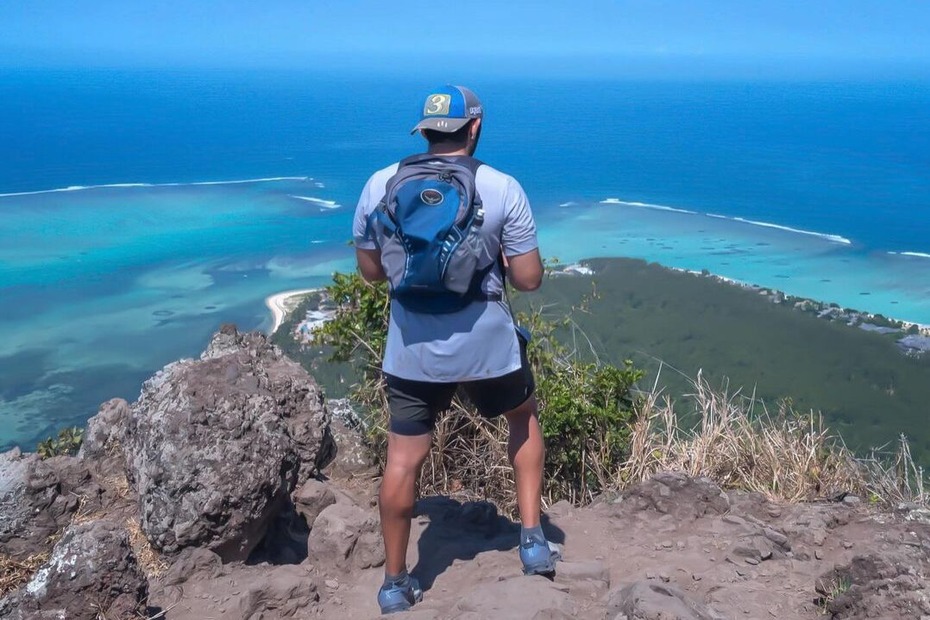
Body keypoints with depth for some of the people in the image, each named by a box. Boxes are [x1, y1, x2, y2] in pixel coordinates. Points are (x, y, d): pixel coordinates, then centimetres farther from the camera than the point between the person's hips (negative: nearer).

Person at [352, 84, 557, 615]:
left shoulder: (381, 184, -3)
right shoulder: (503, 189, -10)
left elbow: (370, 270, 5)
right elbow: (529, 279, -9)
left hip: (412, 349, 2)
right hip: (488, 345, -1)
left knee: (404, 459, 13)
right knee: (524, 419, 26)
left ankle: (395, 583, 26)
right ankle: (533, 540, 25)